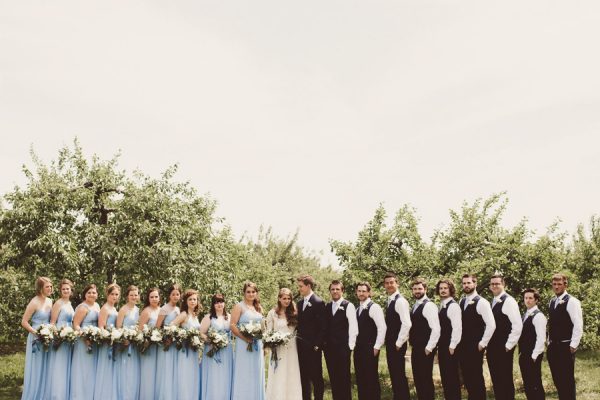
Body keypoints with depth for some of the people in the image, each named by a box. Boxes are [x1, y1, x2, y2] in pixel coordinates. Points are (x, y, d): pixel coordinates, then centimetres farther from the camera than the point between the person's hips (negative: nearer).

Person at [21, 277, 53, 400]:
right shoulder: (34, 303, -14)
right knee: (36, 369, 2)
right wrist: (36, 333, -19)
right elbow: (24, 322, -13)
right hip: (37, 338, -6)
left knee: (46, 369, 12)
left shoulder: (50, 301, 6)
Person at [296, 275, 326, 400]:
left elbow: (322, 327, -12)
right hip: (301, 347, 7)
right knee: (304, 377, 11)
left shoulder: (318, 302, -10)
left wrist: (317, 345, -15)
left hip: (313, 347, -7)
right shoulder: (299, 303, 12)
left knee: (316, 377, 1)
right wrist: (297, 341, 7)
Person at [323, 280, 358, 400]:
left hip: (342, 348, -5)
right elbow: (325, 326, 10)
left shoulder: (348, 306, -3)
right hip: (329, 348, 5)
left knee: (344, 377, 0)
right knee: (333, 377, 9)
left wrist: (350, 346, -11)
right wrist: (324, 344, 3)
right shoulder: (327, 307, 12)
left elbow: (353, 327, -7)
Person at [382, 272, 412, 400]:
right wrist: (389, 342, 13)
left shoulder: (400, 301, -16)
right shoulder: (390, 301, 13)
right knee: (393, 374, 14)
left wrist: (398, 343, -19)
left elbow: (406, 324, -23)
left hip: (397, 344, -9)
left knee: (399, 374, -3)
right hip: (390, 343, 9)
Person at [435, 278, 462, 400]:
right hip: (442, 346, 9)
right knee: (445, 376, 13)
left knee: (452, 376, -2)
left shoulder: (453, 306, -14)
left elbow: (457, 327, -20)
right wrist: (439, 345, 12)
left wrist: (452, 346, -19)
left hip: (450, 347, -9)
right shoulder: (441, 306, 12)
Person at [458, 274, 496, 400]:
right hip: (462, 346, 6)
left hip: (475, 346, -6)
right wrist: (459, 342, 10)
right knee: (467, 376, 12)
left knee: (476, 377, 0)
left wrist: (482, 343, -14)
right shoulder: (461, 302, 10)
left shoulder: (481, 302, -12)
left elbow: (491, 325, -17)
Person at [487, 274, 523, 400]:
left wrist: (509, 345, -16)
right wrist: (488, 344, 11)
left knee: (506, 379, 1)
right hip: (492, 347, 8)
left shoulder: (508, 301, -12)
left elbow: (517, 325, -18)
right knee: (496, 379, 13)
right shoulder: (492, 302, 13)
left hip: (503, 348, -7)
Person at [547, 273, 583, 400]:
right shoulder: (552, 301, 11)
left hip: (565, 346, -7)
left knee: (567, 379, 0)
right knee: (557, 378, 12)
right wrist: (549, 342, 12)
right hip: (553, 346, 7)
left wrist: (573, 345, -15)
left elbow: (578, 325, -14)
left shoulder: (571, 301, -11)